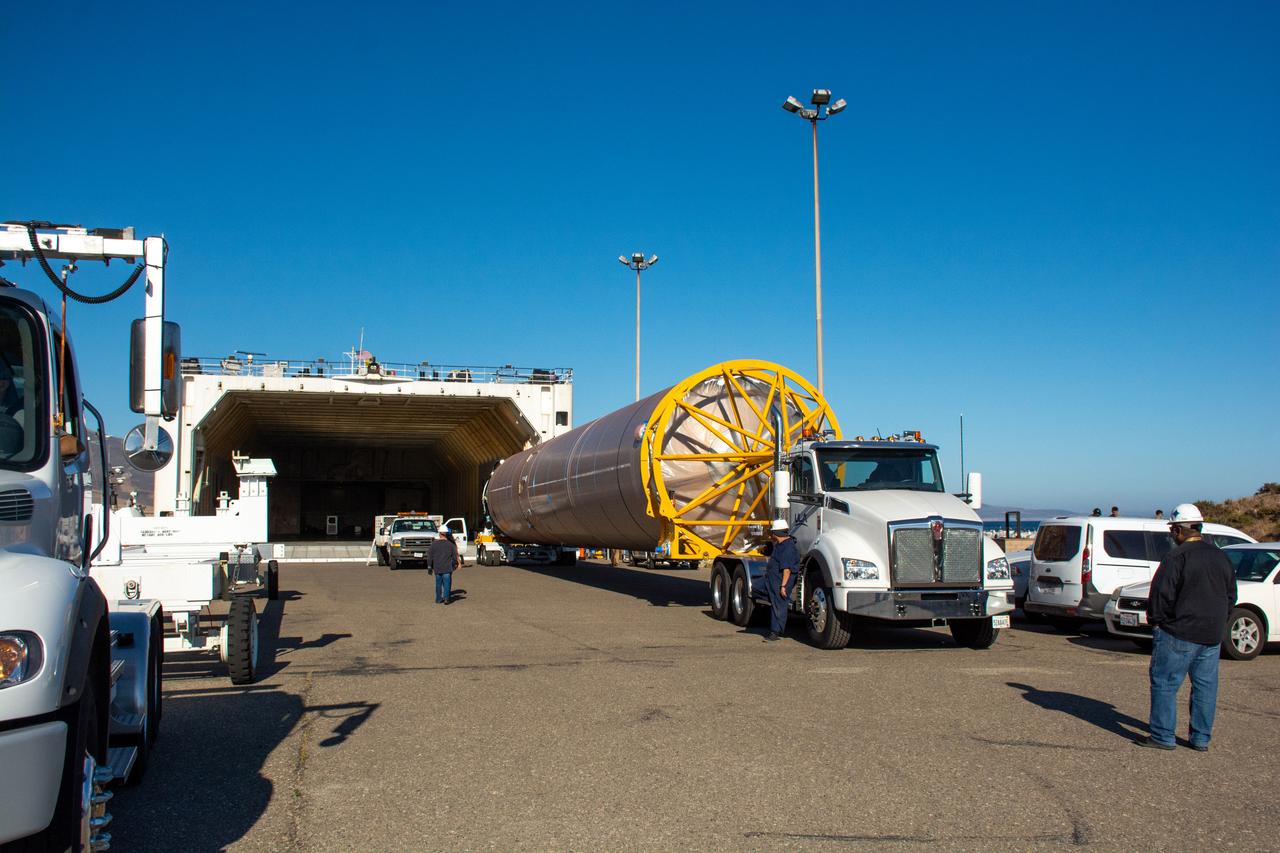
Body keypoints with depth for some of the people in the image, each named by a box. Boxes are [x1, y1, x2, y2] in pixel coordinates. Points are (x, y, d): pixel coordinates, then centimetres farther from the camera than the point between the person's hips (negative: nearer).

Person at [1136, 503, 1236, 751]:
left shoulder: (1177, 557, -14)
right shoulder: (1221, 557, 10)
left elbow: (1162, 594, -15)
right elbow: (1231, 597, 17)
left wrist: (1155, 619, -1)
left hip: (1179, 634, -7)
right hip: (1213, 636, 7)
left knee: (1164, 684, 0)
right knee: (1205, 686, 12)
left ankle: (1163, 736, 1)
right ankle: (1201, 738, 16)